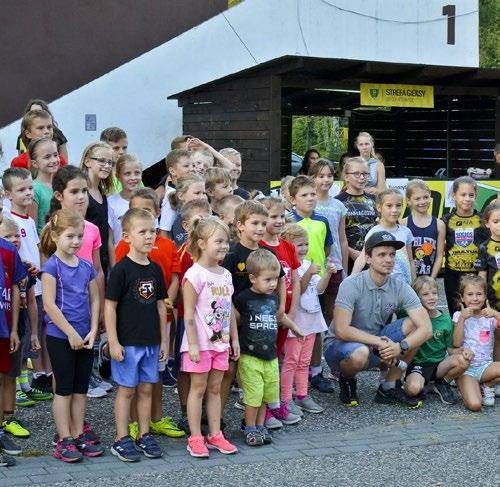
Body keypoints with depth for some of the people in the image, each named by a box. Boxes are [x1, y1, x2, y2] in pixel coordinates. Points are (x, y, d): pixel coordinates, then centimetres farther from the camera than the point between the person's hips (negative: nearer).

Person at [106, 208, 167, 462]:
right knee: (126, 389, 2)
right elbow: (109, 307, -11)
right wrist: (113, 342, -13)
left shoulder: (155, 269, 7)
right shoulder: (121, 269, -11)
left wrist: (164, 340, 12)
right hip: (127, 342, -5)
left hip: (151, 342, 5)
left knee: (146, 389, 11)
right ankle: (121, 439, 11)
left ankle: (144, 435, 21)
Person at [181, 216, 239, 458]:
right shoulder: (194, 275, -13)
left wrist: (234, 338, 13)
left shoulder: (225, 274, 9)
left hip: (220, 342, 6)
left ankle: (215, 435, 18)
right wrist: (192, 344, -18)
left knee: (214, 389, 12)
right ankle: (195, 438, 8)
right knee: (198, 389, 1)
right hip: (200, 343, -6)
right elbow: (188, 314, -15)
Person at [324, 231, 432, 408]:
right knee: (360, 353, -39)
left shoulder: (400, 288, -9)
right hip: (340, 346, -5)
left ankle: (389, 387, -4)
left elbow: (426, 328, -16)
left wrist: (401, 346, -32)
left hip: (377, 343, 5)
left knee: (414, 324, -14)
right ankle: (347, 380, -1)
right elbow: (341, 330, -28)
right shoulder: (351, 285, -22)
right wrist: (379, 342, -27)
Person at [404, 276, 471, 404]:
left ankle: (442, 383, 2)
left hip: (439, 364, 3)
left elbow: (451, 349, 7)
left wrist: (463, 351, -14)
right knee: (413, 389, -36)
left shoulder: (446, 319, 3)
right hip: (417, 363, -3)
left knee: (463, 361, -27)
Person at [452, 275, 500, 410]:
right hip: (466, 368, -3)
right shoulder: (459, 316, 2)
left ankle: (488, 386, 0)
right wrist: (462, 318, -15)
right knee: (474, 405, -28)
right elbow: (456, 343, -10)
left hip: (485, 366, 3)